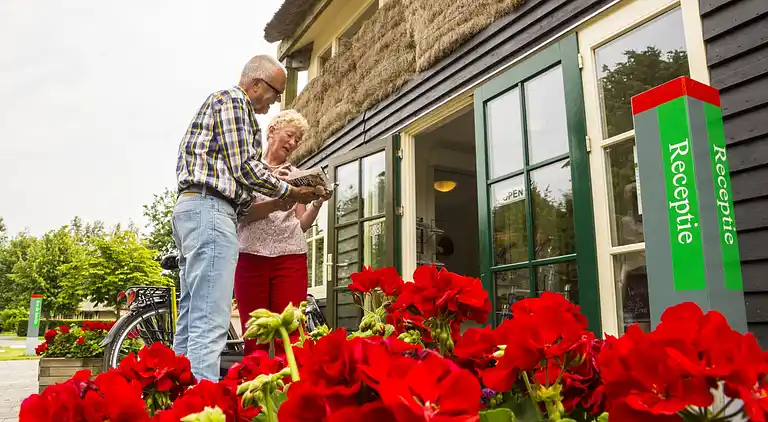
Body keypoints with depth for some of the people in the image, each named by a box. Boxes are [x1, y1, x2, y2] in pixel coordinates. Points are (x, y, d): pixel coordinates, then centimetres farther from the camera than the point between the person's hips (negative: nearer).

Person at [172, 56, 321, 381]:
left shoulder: (219, 103, 29)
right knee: (210, 324, -15)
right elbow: (245, 167, -11)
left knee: (190, 322, 10)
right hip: (210, 210, -11)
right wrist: (289, 191, 0)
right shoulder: (233, 100, -2)